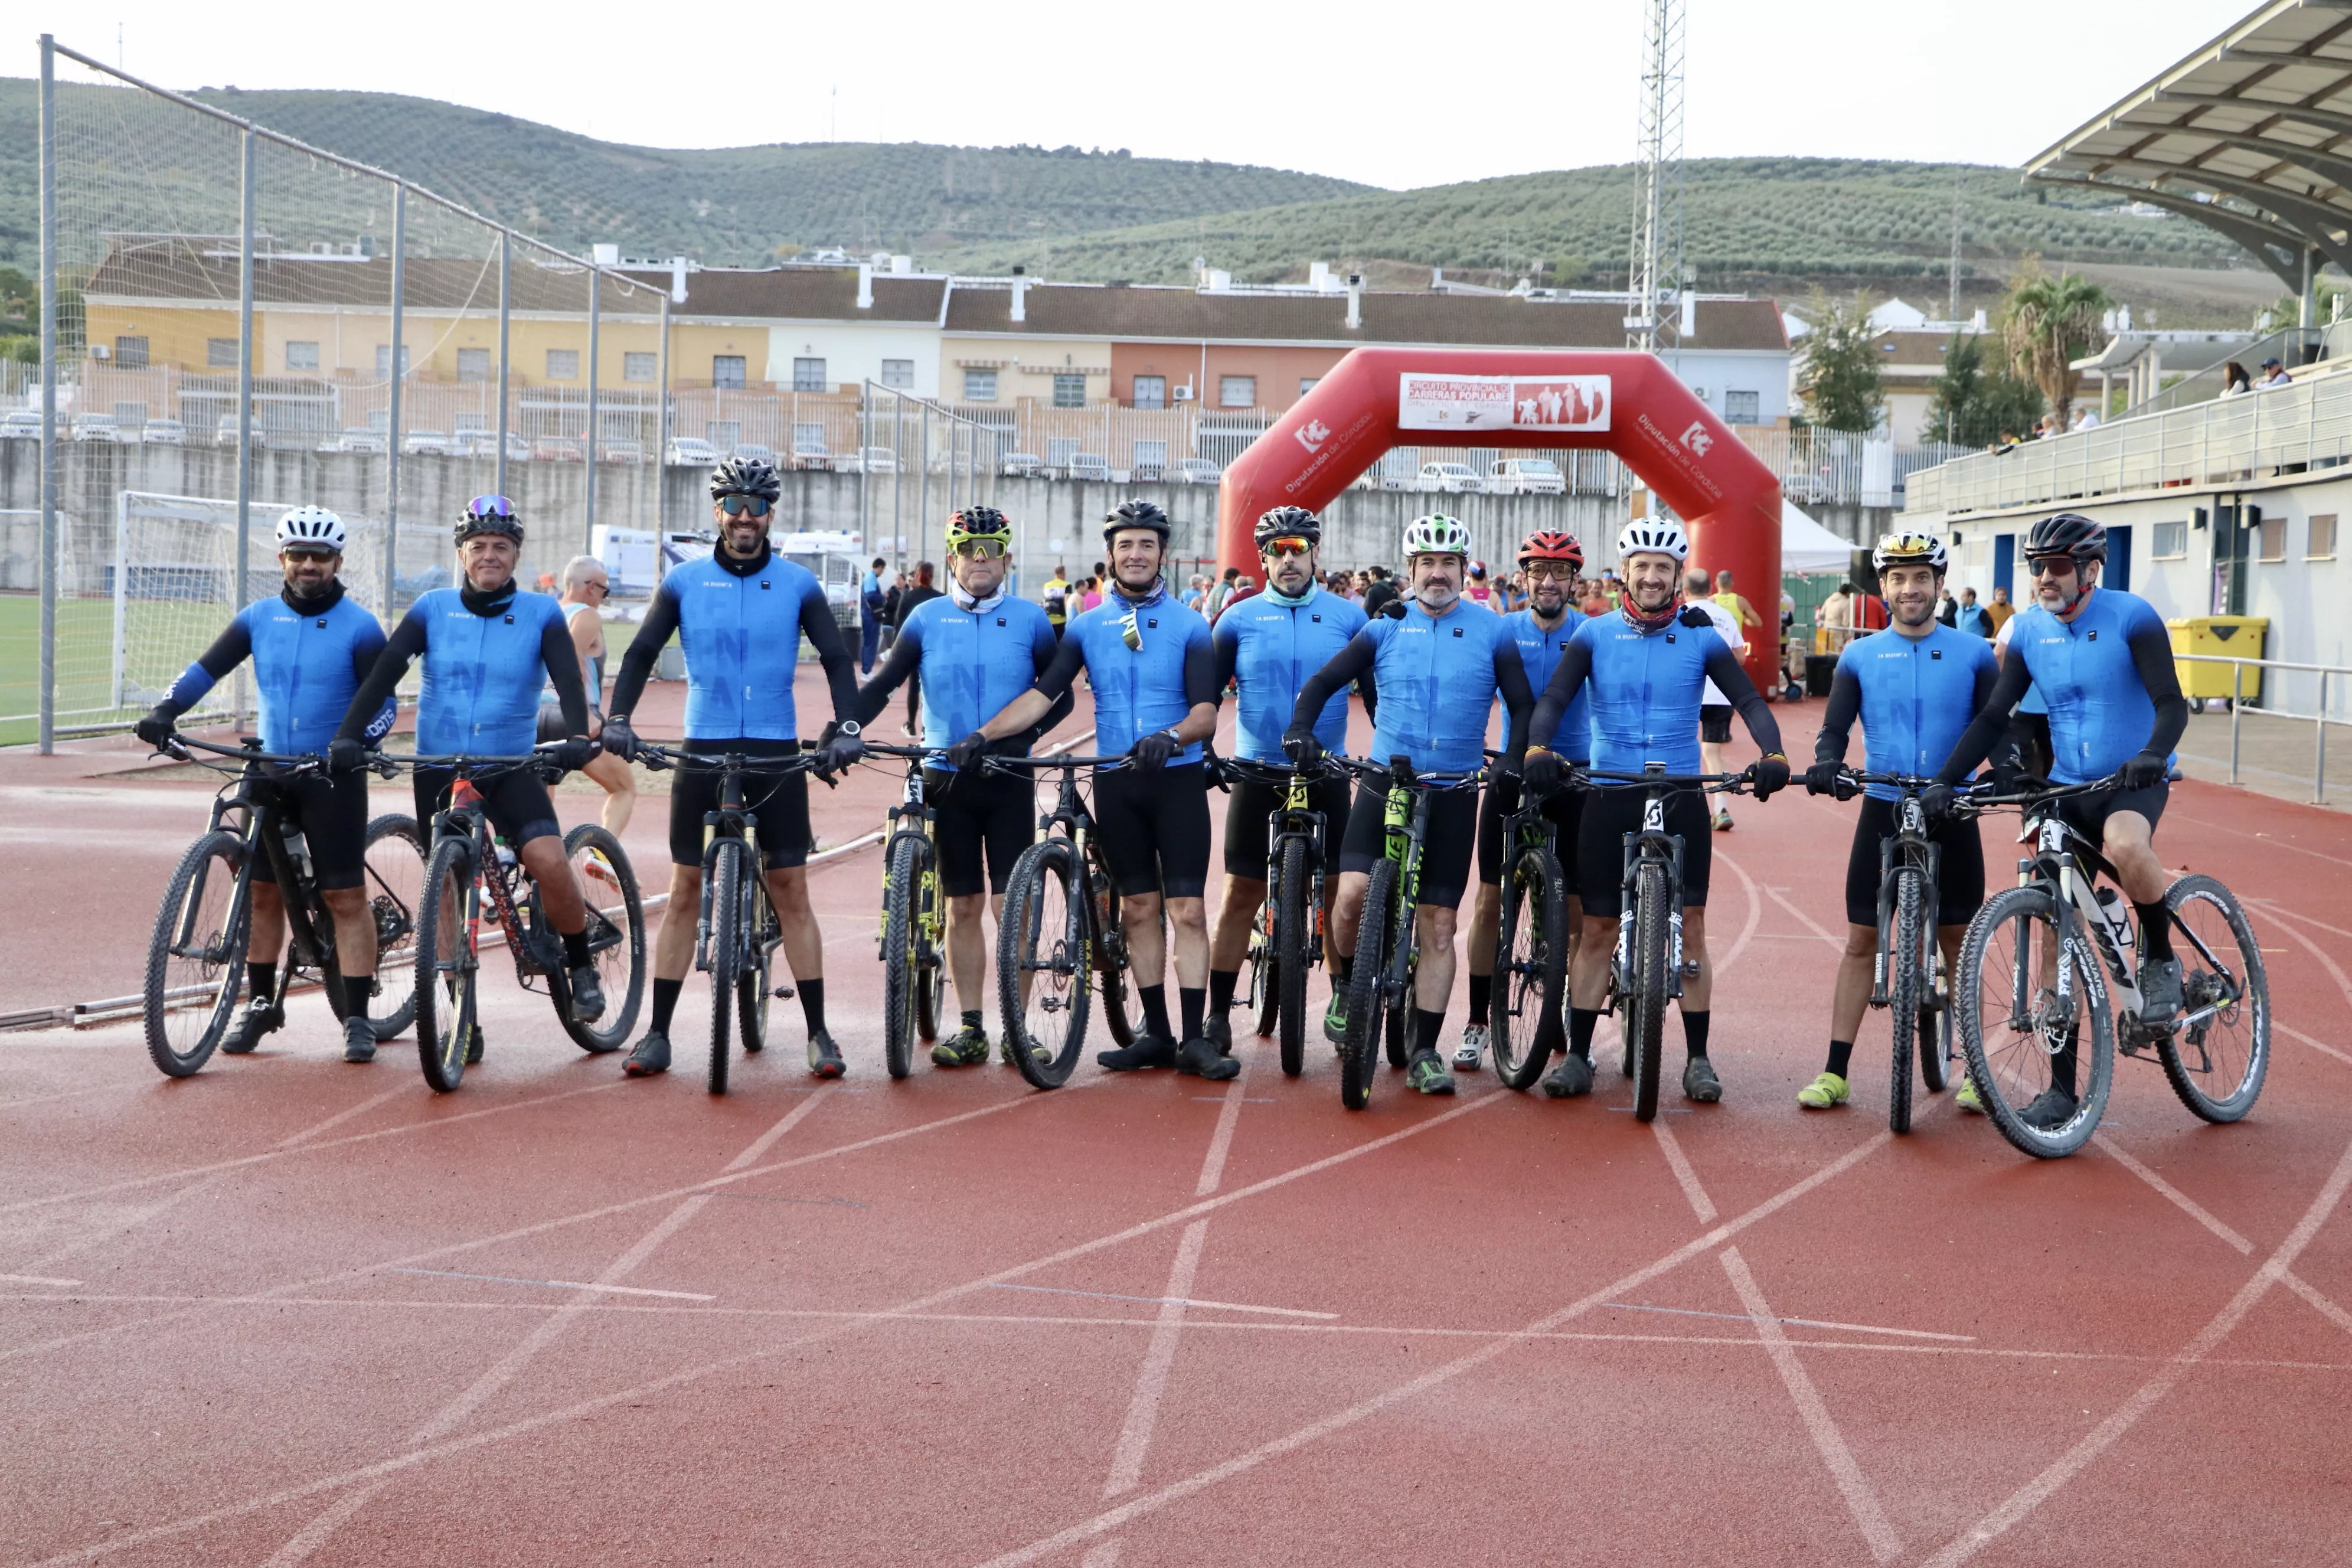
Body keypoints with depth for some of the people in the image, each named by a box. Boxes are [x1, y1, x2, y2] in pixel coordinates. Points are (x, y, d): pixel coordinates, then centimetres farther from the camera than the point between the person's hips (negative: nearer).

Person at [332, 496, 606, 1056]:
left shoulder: (541, 614, 0)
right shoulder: (433, 609, 2)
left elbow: (568, 679, -14)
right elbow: (384, 672, -8)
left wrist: (577, 738, -33)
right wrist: (347, 736, -22)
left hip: (511, 768, -2)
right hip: (438, 769, 2)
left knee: (551, 864, -24)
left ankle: (580, 966, 0)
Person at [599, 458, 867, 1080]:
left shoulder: (798, 585, 2)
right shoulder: (684, 582, 3)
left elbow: (836, 659, 1)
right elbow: (642, 653, 3)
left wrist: (848, 727, -14)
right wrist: (618, 717, -12)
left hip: (777, 752, 0)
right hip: (703, 749, 1)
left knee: (791, 893, 0)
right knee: (685, 891, 3)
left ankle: (818, 1033, 5)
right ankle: (658, 1033, 8)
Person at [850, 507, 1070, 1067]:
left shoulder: (1030, 619, 2)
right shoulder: (928, 619, 4)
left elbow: (1059, 696, 3)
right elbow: (883, 684, 2)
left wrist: (1022, 735, -14)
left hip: (1008, 777, -1)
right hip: (947, 778, 1)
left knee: (1009, 904, -6)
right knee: (962, 906, 6)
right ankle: (971, 1029, 12)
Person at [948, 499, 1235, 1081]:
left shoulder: (1188, 626, 0)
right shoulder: (1087, 627, 7)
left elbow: (1206, 713, -8)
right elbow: (1041, 694, -2)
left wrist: (1171, 736, -29)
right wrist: (981, 735, -15)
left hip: (1177, 778, -2)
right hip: (1115, 781, 2)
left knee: (1188, 909, -6)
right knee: (1139, 908, 7)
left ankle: (1195, 1039, -4)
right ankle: (1156, 1035, 13)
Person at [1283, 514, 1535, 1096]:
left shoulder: (1492, 633, 3)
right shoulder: (1386, 628, 5)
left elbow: (1523, 705, 5)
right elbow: (1323, 682, 5)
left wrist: (1513, 759, -13)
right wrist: (1301, 728, -14)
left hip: (1453, 795, 0)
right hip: (1385, 782, 0)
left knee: (1438, 925, 1)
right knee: (1354, 893, -19)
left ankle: (1424, 1052, 9)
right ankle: (1348, 989, 10)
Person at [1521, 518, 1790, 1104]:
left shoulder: (1700, 637, 3)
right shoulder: (1595, 635, 3)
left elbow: (1749, 700, -3)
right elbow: (1553, 698, -6)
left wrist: (1772, 753, -22)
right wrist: (1538, 749, -26)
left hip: (1680, 797, 0)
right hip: (1610, 797, 0)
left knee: (1691, 926, 0)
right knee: (1597, 928, 3)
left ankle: (1698, 1059, 7)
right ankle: (1577, 1056, 10)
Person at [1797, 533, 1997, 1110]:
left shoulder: (1973, 653, 2)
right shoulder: (1860, 657, 4)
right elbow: (1835, 726, -2)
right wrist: (1825, 763, -24)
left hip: (1952, 813, 0)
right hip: (1883, 809, 1)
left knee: (1958, 941, 6)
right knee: (1861, 940, 2)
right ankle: (1836, 1072, 6)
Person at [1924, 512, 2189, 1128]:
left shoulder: (2131, 617, -10)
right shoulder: (2029, 630, 2)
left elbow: (2171, 703, -17)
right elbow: (1993, 715, 3)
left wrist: (2153, 755, -36)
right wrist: (1945, 780, -8)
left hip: (2133, 783, -4)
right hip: (2065, 791, 5)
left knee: (2125, 847, -40)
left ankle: (2161, 960, -10)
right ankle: (2060, 1090, 8)